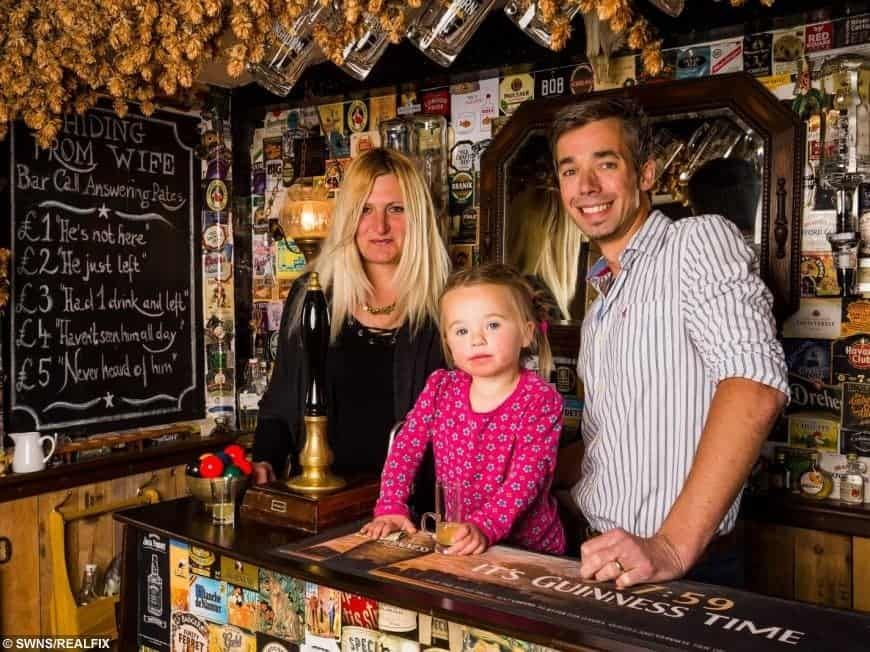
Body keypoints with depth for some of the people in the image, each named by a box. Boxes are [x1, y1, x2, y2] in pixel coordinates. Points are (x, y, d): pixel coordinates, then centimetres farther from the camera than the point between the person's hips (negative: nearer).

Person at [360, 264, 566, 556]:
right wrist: (391, 508, -9)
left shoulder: (540, 400, -11)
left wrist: (483, 527, -31)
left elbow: (526, 477, -19)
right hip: (454, 543, 5)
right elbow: (405, 449, 3)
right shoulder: (441, 387, 1)